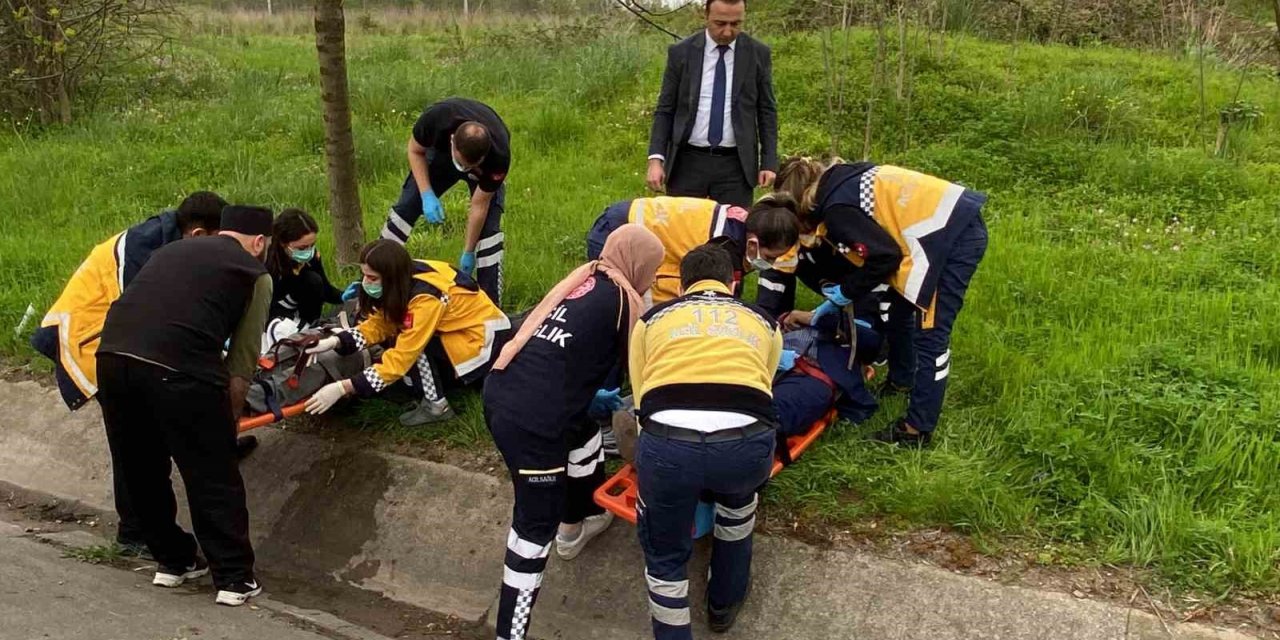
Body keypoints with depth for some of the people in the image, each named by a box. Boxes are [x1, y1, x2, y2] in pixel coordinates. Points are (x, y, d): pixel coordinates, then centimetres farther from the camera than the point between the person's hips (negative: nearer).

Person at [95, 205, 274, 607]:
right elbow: (243, 361, 10)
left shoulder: (173, 250, 30)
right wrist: (228, 421, 23)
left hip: (112, 355, 6)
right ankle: (235, 579, 16)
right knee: (214, 477, 9)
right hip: (178, 369, -5)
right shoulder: (254, 273, 14)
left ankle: (173, 561, 36)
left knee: (141, 470, 22)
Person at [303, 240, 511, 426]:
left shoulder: (425, 298, -31)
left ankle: (437, 405, -12)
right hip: (457, 330, 9)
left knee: (412, 344, -26)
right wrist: (334, 341, -21)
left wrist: (343, 388, -33)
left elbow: (401, 358, -31)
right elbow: (378, 325, -5)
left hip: (484, 337, -9)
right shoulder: (404, 281, -9)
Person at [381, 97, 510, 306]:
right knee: (405, 208, -3)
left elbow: (479, 206, -27)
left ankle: (491, 303, -12)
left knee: (488, 226, -19)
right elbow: (415, 150, -18)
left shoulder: (499, 157, -41)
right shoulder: (436, 118, -41)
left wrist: (468, 253, -18)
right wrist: (427, 195, -28)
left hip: (485, 170, -2)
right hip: (440, 154, 2)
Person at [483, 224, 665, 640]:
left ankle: (575, 528, 52)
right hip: (530, 416, -8)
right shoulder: (623, 299, -1)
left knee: (584, 436, 31)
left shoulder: (581, 280, 18)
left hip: (502, 392, 9)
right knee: (537, 524, 1)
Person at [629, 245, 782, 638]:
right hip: (747, 442, 2)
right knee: (738, 499, 38)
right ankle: (725, 602, 52)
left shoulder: (652, 318, 28)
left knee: (664, 555, 25)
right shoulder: (764, 322, 31)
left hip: (667, 442, -1)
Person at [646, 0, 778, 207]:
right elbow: (664, 111, 3)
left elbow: (767, 112, 6)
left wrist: (769, 162, -1)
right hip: (687, 162, 0)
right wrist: (656, 158, -8)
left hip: (735, 165, 0)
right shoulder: (681, 52, 0)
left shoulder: (758, 54, 1)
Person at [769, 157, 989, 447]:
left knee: (930, 336, -7)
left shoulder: (836, 209, -15)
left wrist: (847, 292, -3)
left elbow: (884, 257, -18)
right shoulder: (841, 183, 14)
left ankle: (918, 429, -2)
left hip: (951, 236, -10)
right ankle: (901, 380, 46)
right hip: (958, 220, 10)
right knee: (901, 310, 24)